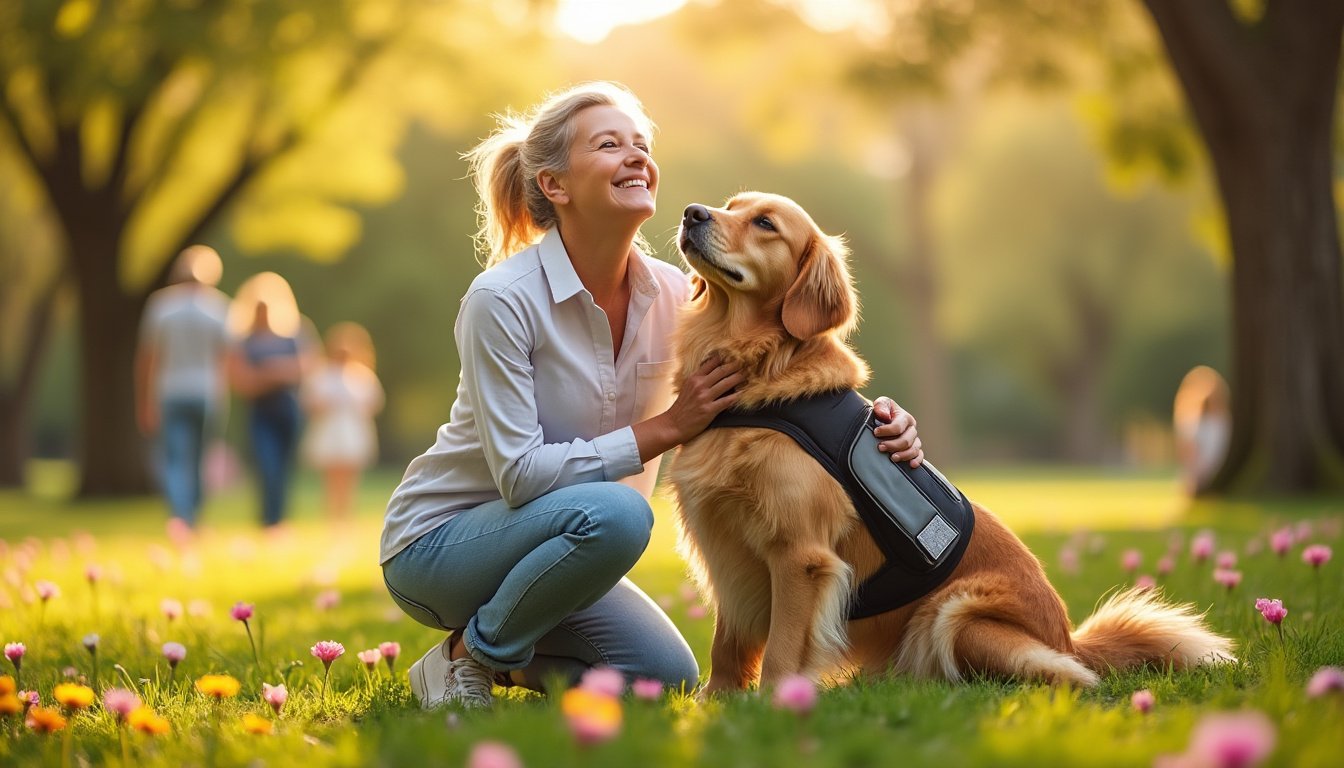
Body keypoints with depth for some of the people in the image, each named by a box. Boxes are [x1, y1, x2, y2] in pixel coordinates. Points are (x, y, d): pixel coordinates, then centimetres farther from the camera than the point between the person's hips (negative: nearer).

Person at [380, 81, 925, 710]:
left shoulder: (670, 294, -7)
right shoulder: (502, 299, -24)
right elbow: (519, 474, -27)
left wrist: (876, 423, -19)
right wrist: (665, 428, -27)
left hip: (545, 536, 7)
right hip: (437, 539, -6)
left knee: (669, 680, -7)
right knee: (615, 513, -33)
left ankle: (509, 653, 16)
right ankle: (470, 655, -10)